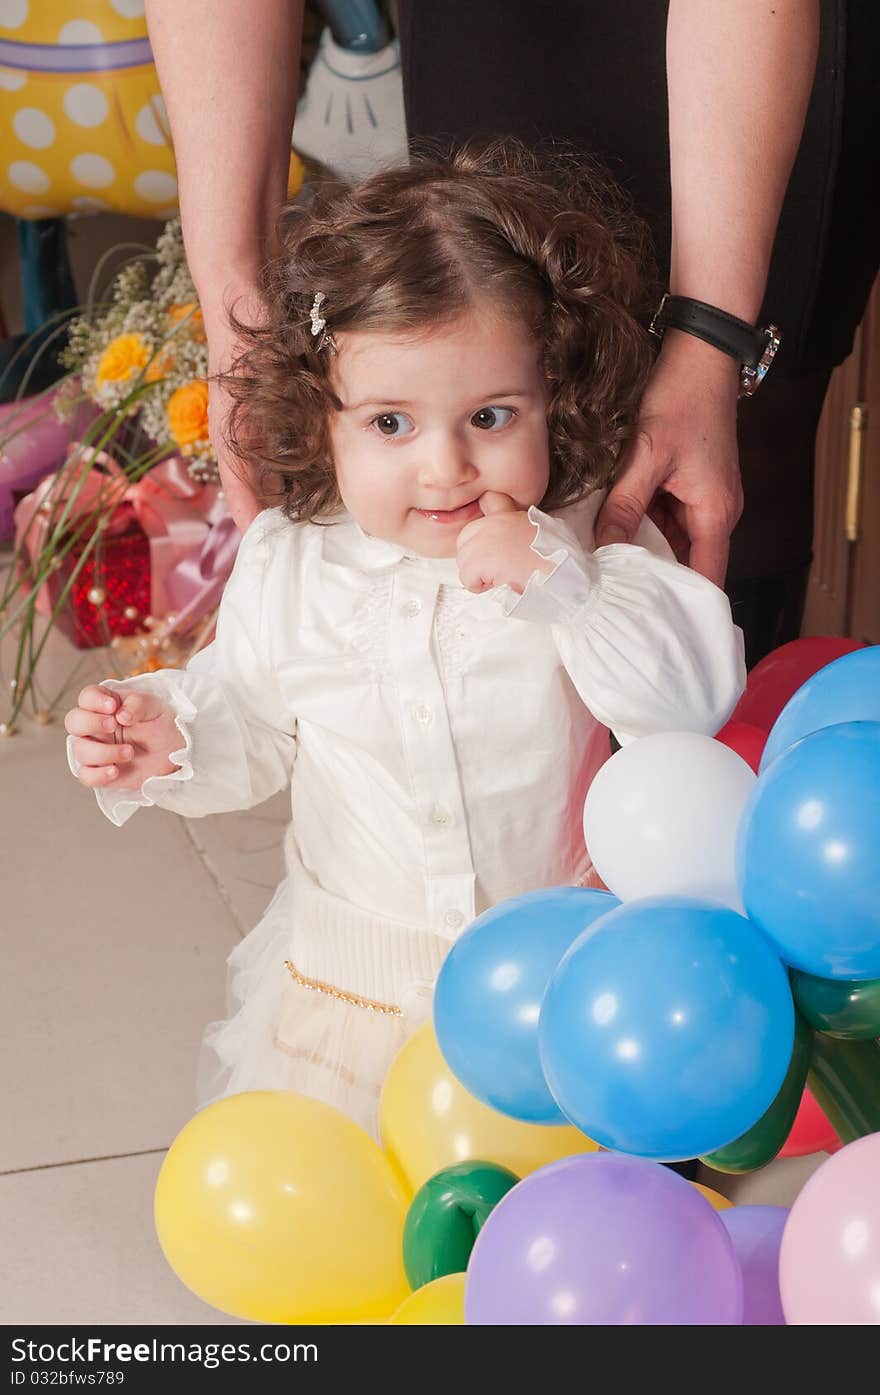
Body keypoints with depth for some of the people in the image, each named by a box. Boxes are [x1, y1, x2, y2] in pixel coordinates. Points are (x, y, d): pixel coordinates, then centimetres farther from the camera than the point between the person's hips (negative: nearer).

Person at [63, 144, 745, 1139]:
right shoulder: (290, 567, -8)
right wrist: (169, 742, -16)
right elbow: (248, 731, 5)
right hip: (355, 975, 2)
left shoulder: (583, 544, -13)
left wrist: (557, 581, -31)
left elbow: (697, 692, -21)